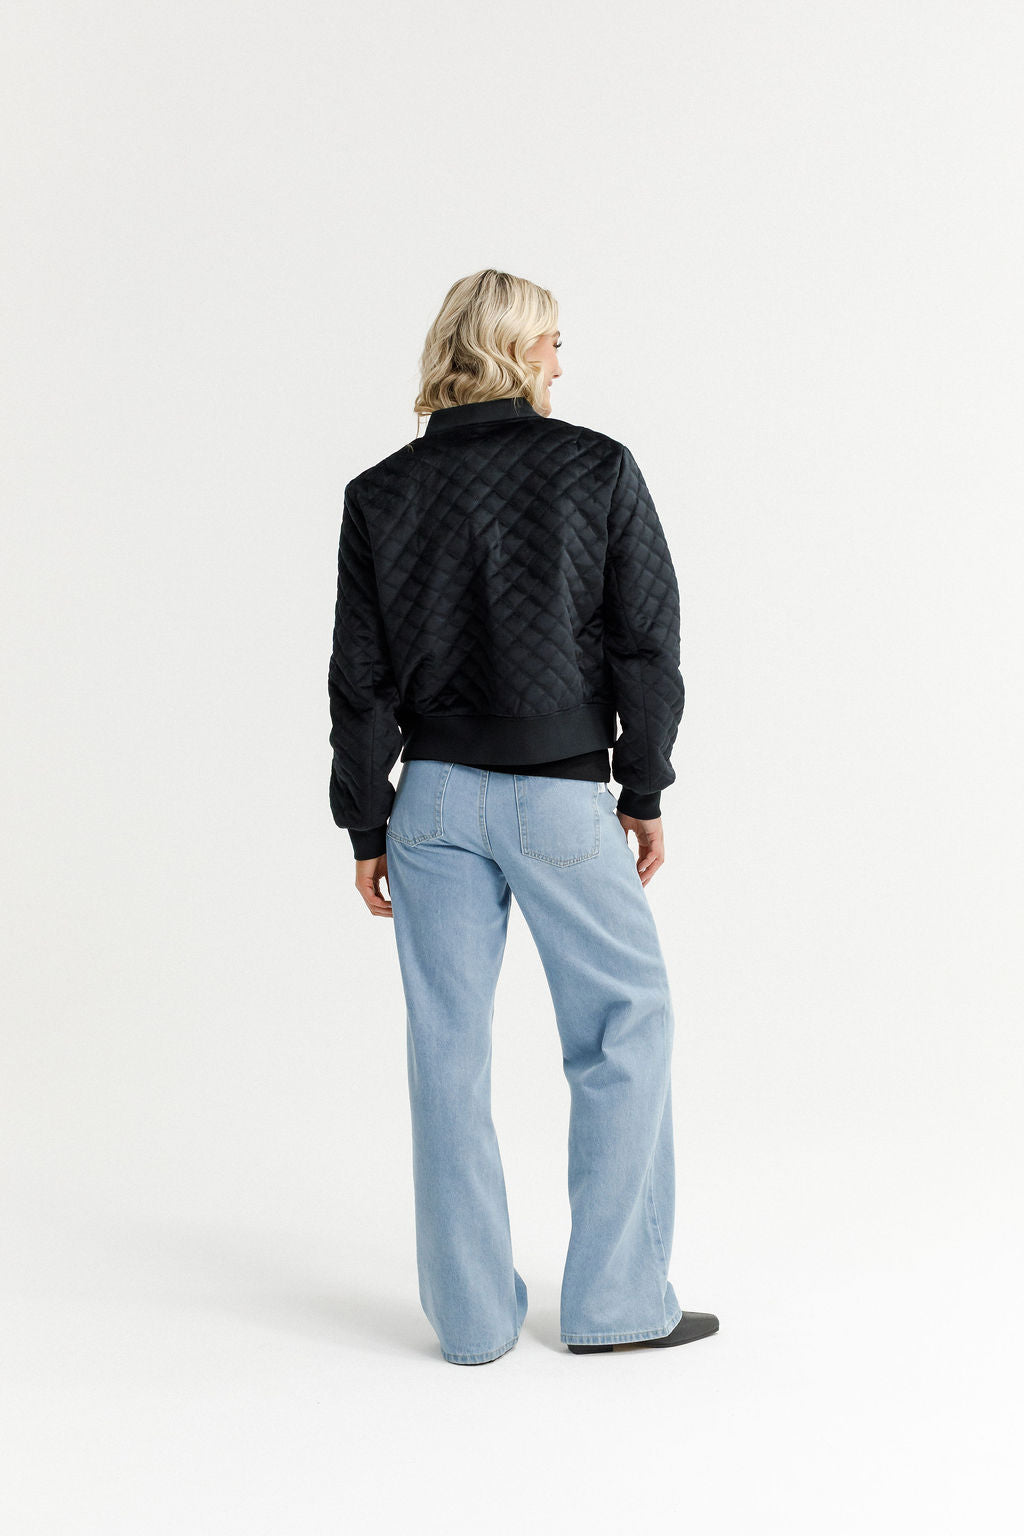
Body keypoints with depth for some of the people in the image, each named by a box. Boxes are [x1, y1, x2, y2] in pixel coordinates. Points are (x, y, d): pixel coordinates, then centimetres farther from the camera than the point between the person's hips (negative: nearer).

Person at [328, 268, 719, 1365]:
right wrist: (645, 790, 5)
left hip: (435, 796, 3)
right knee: (626, 1029, 12)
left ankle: (473, 1315, 16)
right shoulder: (598, 470, -4)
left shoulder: (382, 493, 2)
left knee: (449, 1051, 8)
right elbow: (647, 643, -5)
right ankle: (615, 1302, 15)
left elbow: (361, 675, 2)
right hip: (562, 800, -3)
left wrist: (367, 826, 8)